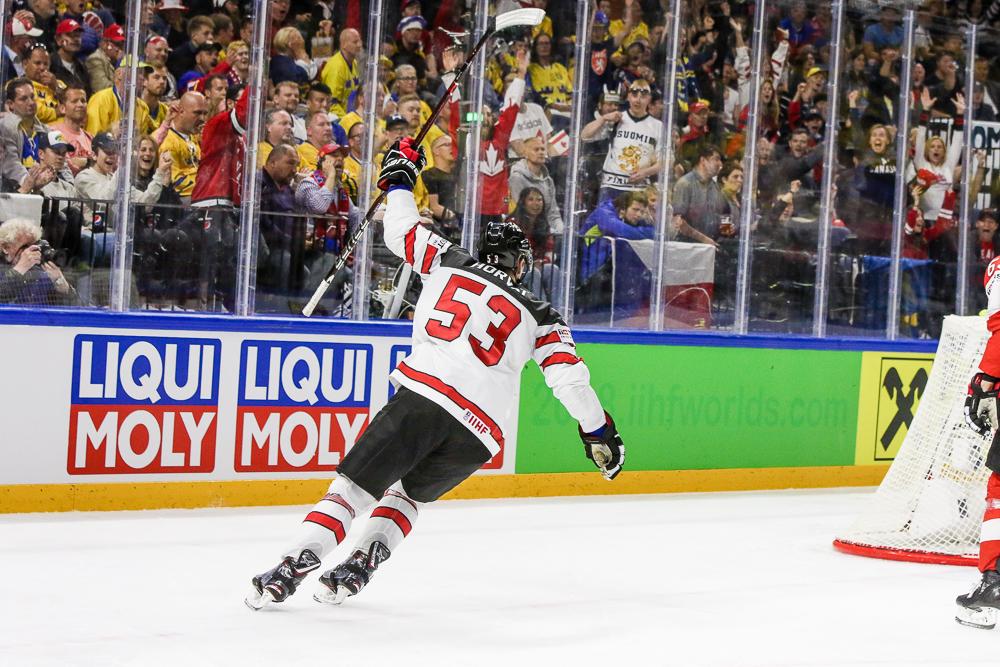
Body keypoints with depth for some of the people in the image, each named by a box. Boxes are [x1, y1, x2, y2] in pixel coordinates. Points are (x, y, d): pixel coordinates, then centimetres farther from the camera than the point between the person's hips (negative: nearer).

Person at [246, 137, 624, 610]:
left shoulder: (450, 262, 18)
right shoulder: (538, 316, 19)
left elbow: (401, 230, 26)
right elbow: (569, 377, 9)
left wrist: (400, 178, 42)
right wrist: (598, 430, 17)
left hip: (422, 396, -2)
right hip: (481, 432, 2)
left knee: (352, 485, -1)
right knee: (409, 493, 24)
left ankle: (294, 567, -18)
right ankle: (358, 567, 6)